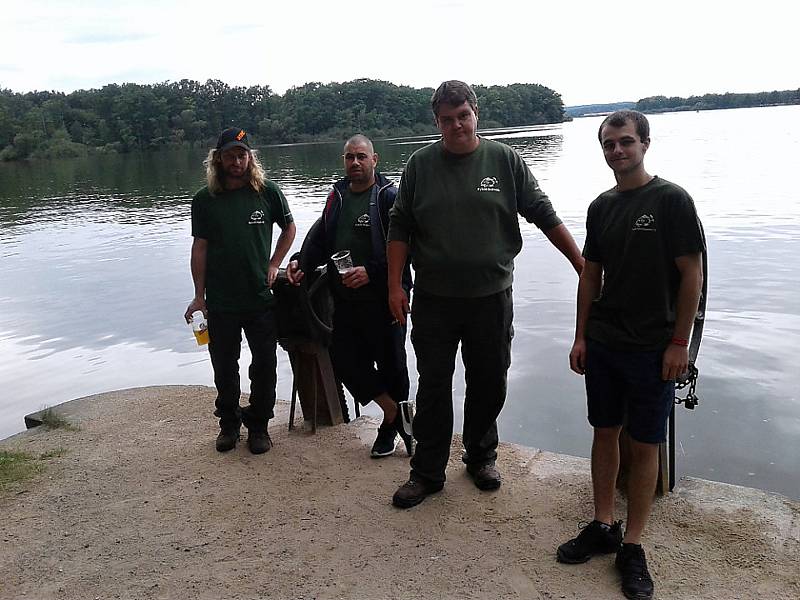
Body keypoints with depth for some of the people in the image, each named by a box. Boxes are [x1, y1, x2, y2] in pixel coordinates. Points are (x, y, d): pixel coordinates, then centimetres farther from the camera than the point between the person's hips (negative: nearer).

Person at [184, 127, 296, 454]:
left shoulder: (267, 192, -2)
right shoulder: (204, 200, -1)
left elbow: (289, 228, 12)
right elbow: (200, 247, 2)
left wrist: (273, 265, 1)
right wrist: (199, 296, 1)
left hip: (261, 298, 0)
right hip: (220, 302, 0)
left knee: (264, 366, 7)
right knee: (224, 367, 12)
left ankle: (258, 424, 25)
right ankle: (229, 423, 31)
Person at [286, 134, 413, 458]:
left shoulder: (389, 197, -7)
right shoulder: (337, 196, 13)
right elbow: (321, 239, 20)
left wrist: (371, 271, -23)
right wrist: (300, 262, 4)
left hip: (383, 298, -6)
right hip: (345, 299, 6)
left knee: (391, 364, 6)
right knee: (344, 359, 4)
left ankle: (391, 426, 26)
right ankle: (395, 411, 20)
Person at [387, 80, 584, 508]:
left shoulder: (504, 160, 1)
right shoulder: (421, 164, 2)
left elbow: (544, 215, 3)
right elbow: (400, 228, 5)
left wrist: (581, 265, 1)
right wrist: (395, 285, -1)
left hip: (491, 296, 0)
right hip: (434, 300, 0)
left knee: (489, 384, 11)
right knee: (433, 388, 5)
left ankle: (481, 457, 32)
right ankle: (427, 473, 18)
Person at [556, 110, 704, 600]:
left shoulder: (671, 200, -8)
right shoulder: (601, 206, 8)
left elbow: (692, 274, -9)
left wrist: (679, 343, -12)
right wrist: (581, 337, 9)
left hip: (652, 348, -5)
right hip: (603, 343, 5)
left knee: (644, 445, 4)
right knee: (605, 433, 12)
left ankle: (632, 546, 16)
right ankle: (604, 528, 27)